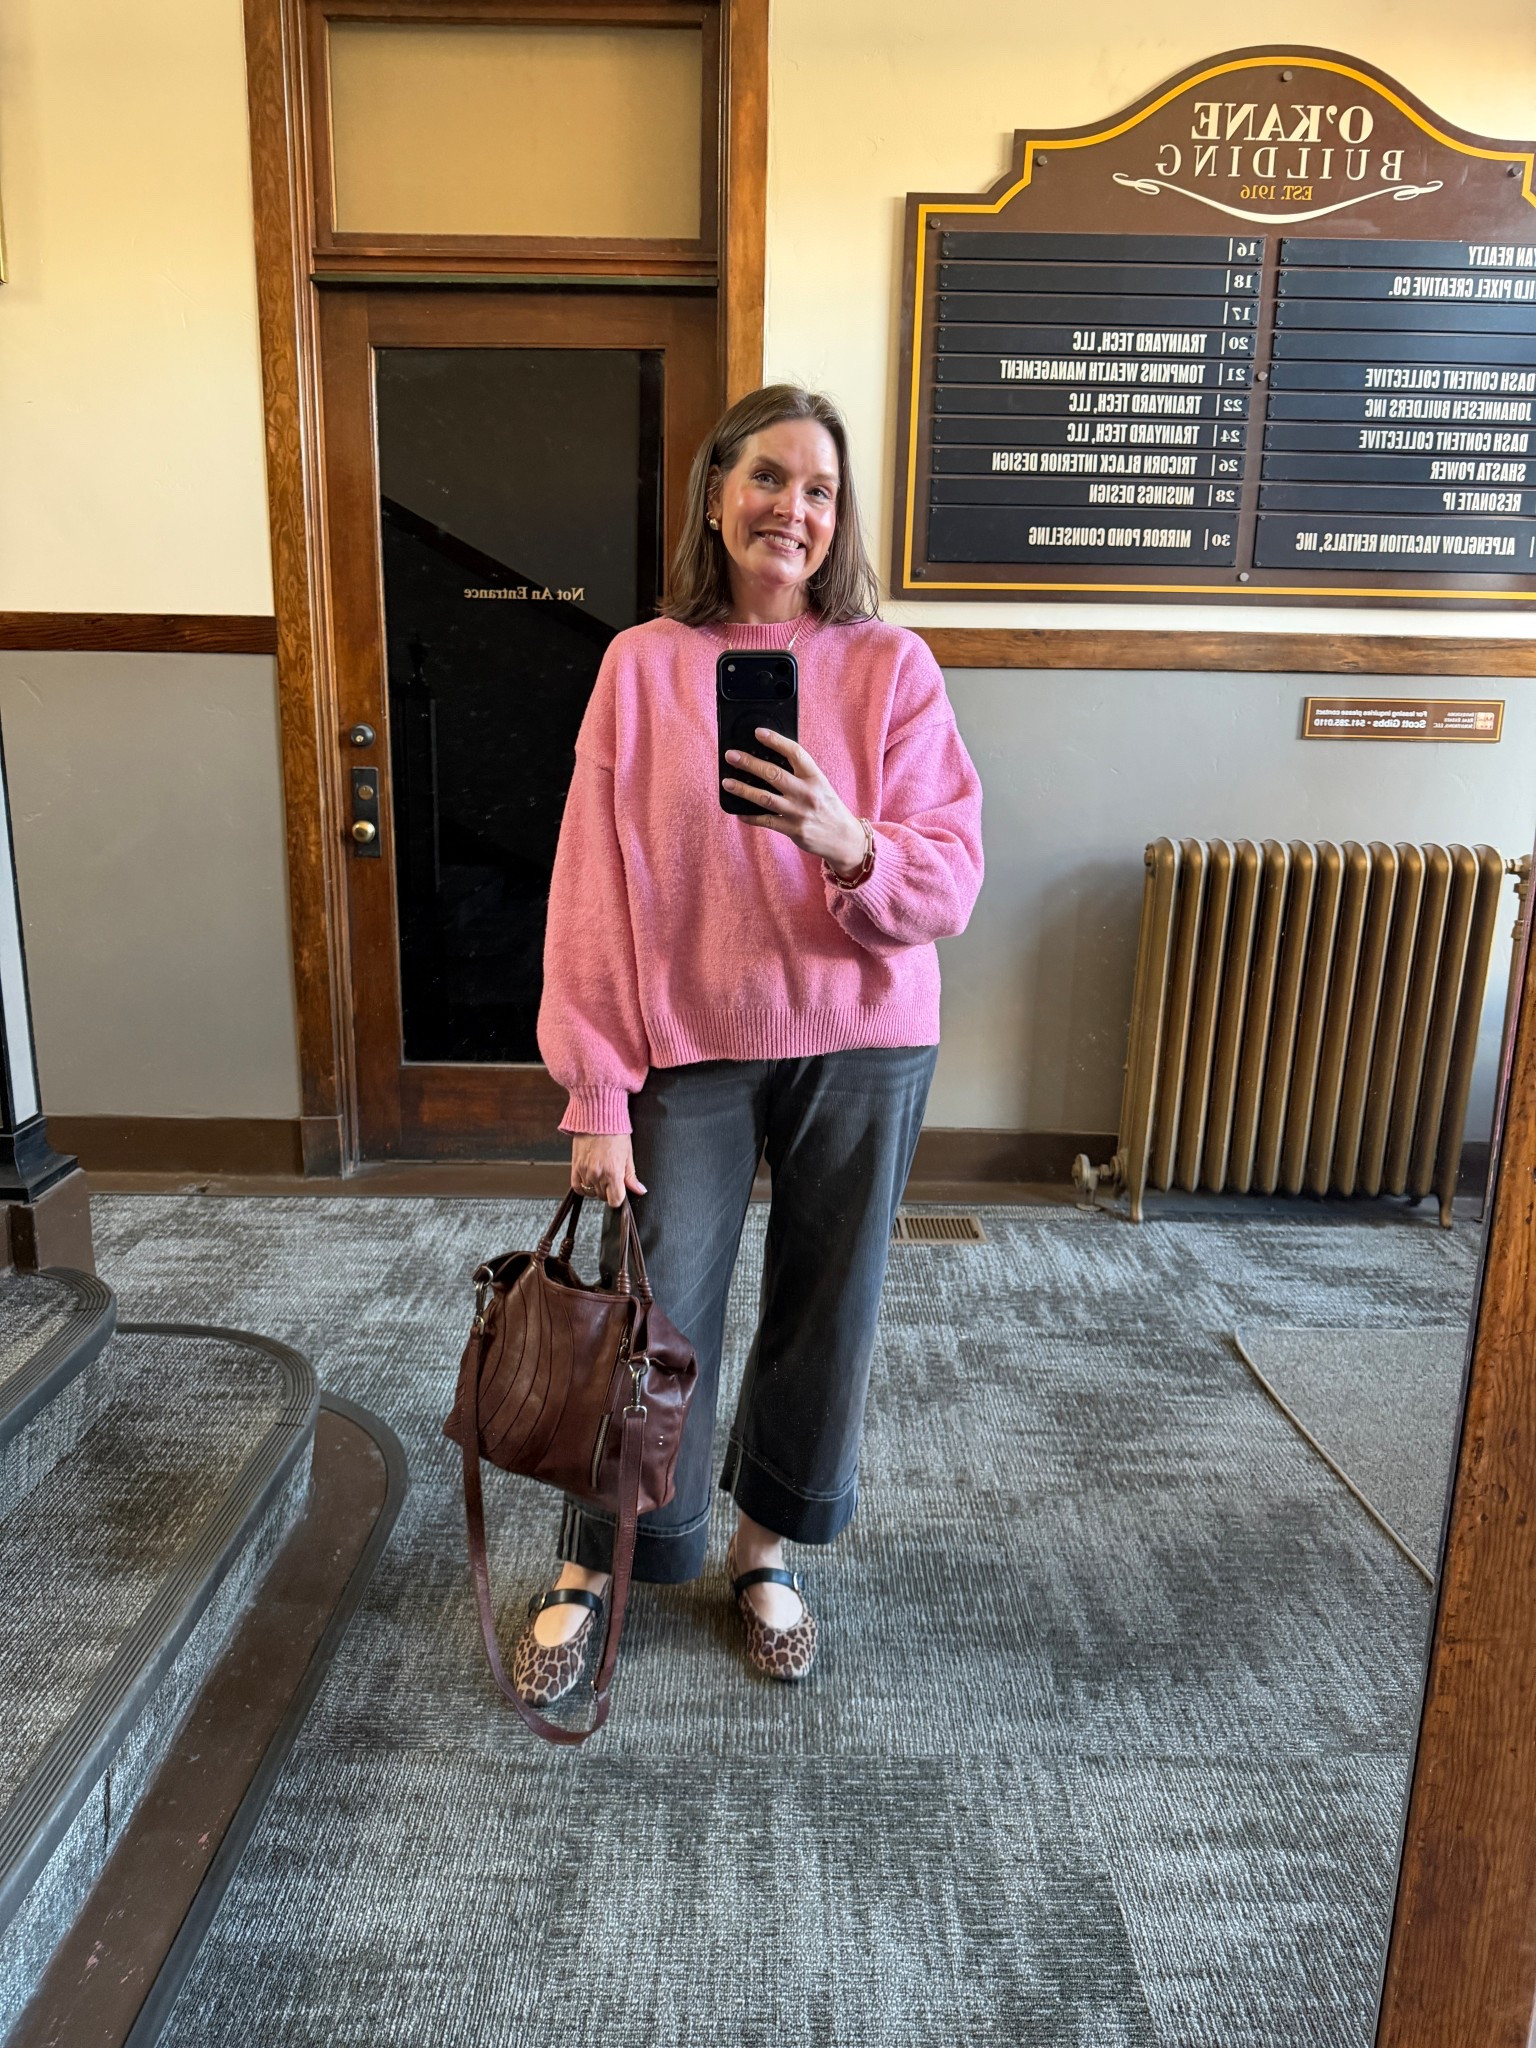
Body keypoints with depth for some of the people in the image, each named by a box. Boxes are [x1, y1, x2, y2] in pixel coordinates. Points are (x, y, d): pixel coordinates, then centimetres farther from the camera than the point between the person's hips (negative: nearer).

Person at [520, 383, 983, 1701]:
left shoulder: (890, 666, -2)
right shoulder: (643, 666, -2)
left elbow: (953, 882, -8)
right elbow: (591, 892, -5)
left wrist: (849, 847, -29)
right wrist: (596, 1096, -9)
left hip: (861, 1050, 1)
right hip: (692, 1049, -1)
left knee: (828, 1310, 13)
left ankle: (766, 1553, 39)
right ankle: (592, 1572, 33)